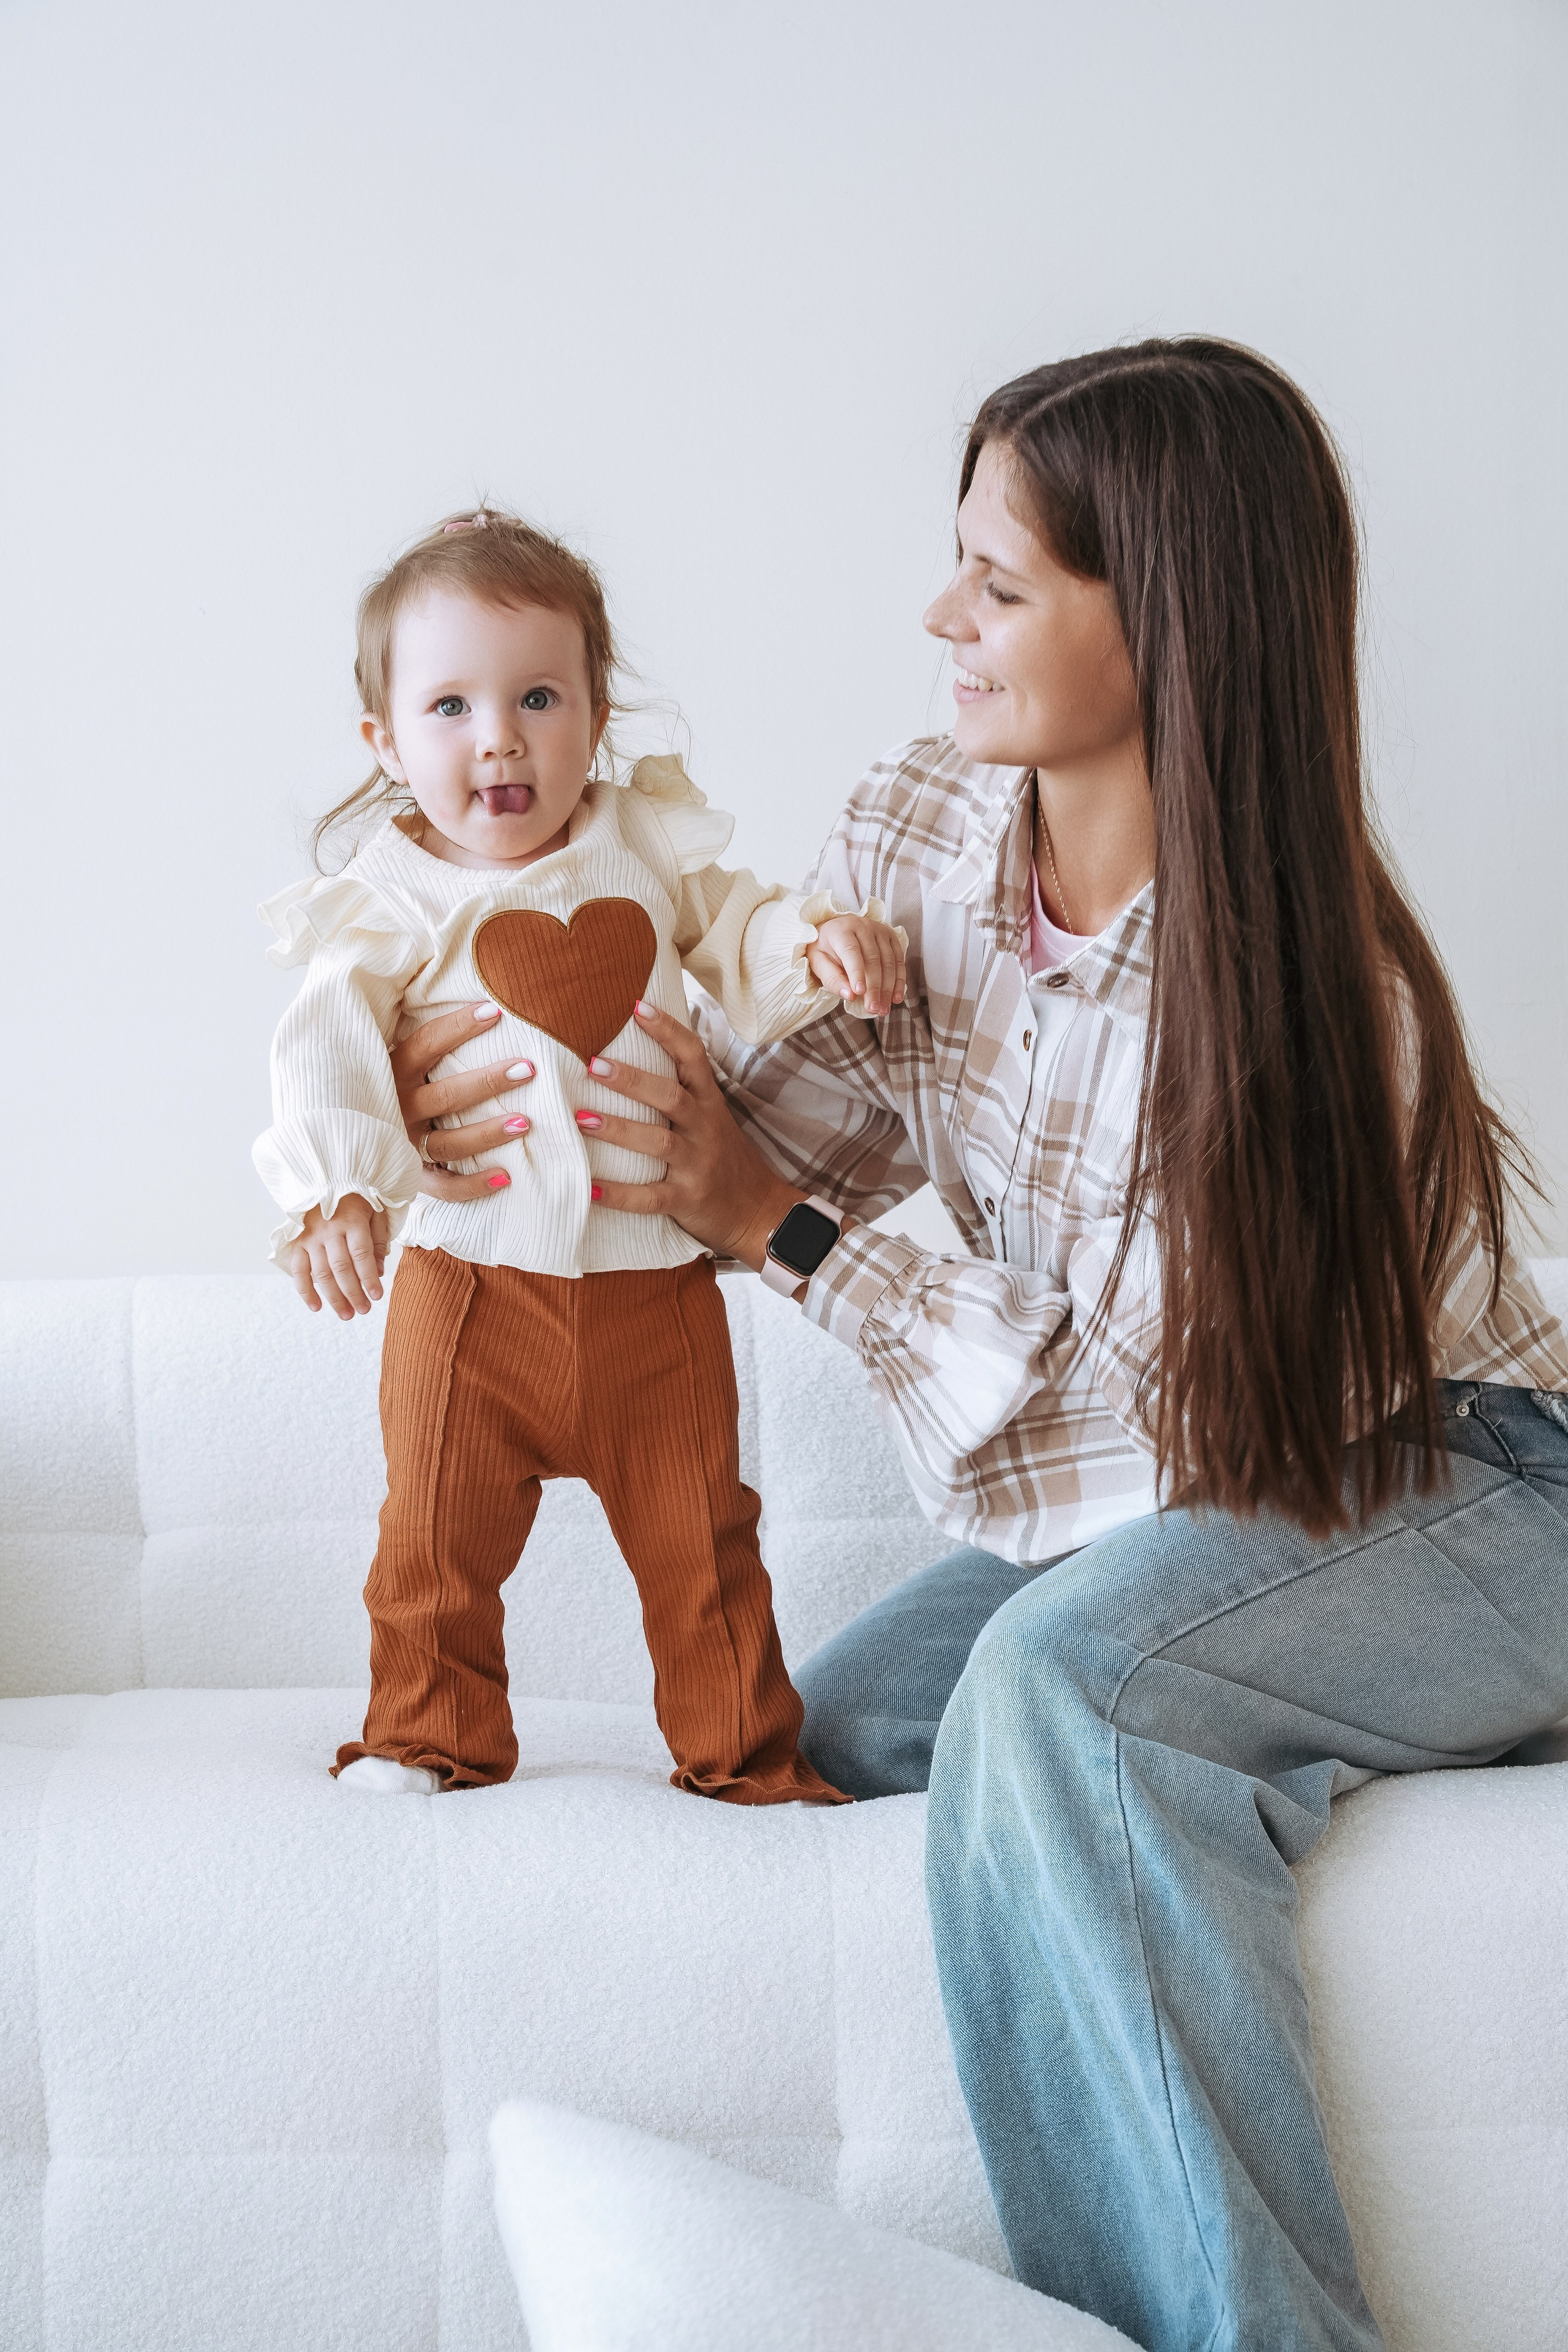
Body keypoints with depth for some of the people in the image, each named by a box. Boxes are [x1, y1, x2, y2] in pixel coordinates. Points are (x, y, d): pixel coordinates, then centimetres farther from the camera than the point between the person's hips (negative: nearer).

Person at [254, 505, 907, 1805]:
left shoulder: (647, 848, 4)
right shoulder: (393, 900, -4)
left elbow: (741, 941, 12)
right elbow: (326, 1047, -12)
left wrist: (822, 939, -11)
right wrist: (339, 1191, -27)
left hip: (653, 1279, 2)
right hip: (470, 1280, -1)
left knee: (699, 1537, 9)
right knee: (438, 1536, 6)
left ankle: (741, 1745, 24)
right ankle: (436, 1732, 26)